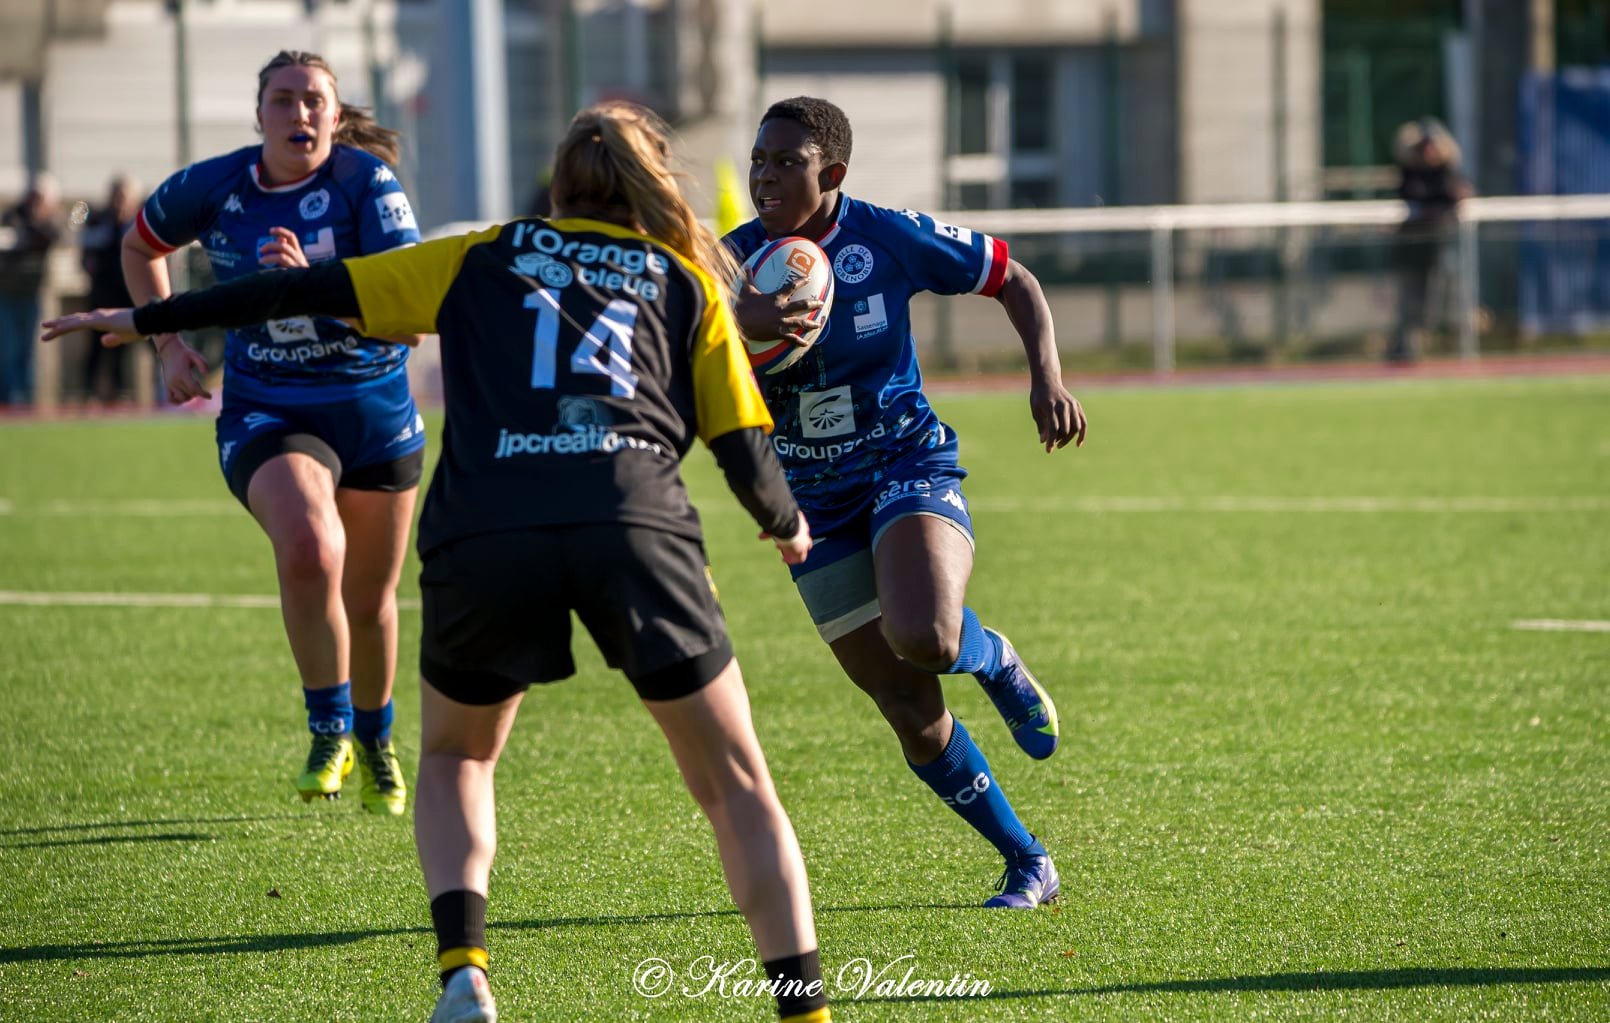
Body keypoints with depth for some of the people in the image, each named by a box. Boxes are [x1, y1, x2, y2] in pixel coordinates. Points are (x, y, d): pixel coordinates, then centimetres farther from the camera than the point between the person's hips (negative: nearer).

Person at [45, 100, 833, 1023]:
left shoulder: (482, 260, 25)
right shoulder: (688, 281, 24)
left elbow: (313, 291, 23)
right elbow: (747, 455, 18)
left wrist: (149, 320, 31)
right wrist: (789, 527, 40)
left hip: (483, 532, 1)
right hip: (635, 521, -1)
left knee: (456, 760, 25)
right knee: (737, 785, 13)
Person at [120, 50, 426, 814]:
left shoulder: (367, 183, -13)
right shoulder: (213, 188, -6)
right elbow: (140, 244, 16)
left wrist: (312, 282, -37)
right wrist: (168, 344, 7)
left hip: (376, 414, 1)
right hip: (269, 415, -1)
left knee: (369, 602, 13)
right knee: (310, 551, -30)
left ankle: (374, 739, 43)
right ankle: (328, 731, -11)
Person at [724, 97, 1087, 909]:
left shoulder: (890, 238, -11)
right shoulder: (736, 261, -7)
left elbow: (1012, 279, 2)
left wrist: (1046, 378, -11)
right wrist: (737, 323, -38)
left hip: (909, 468, -3)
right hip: (816, 504, 3)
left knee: (923, 637, -33)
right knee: (909, 712, 2)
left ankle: (997, 661, 5)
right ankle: (1026, 863, 18)